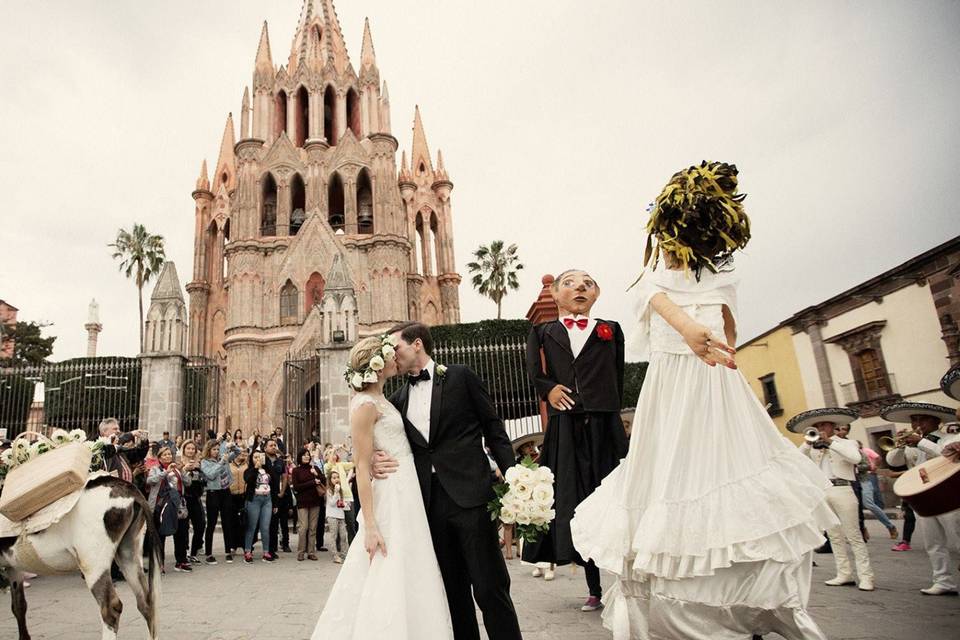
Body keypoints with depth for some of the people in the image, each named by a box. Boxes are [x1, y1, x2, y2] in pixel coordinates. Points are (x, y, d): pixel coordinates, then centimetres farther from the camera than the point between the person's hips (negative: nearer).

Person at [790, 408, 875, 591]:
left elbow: (856, 457, -16)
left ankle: (866, 577, 1)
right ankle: (844, 574, 15)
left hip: (841, 490, -5)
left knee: (854, 536, -4)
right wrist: (807, 443, -5)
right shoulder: (812, 448, 14)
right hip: (821, 492, 5)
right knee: (834, 536, 9)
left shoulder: (846, 443, 5)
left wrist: (830, 442, -14)